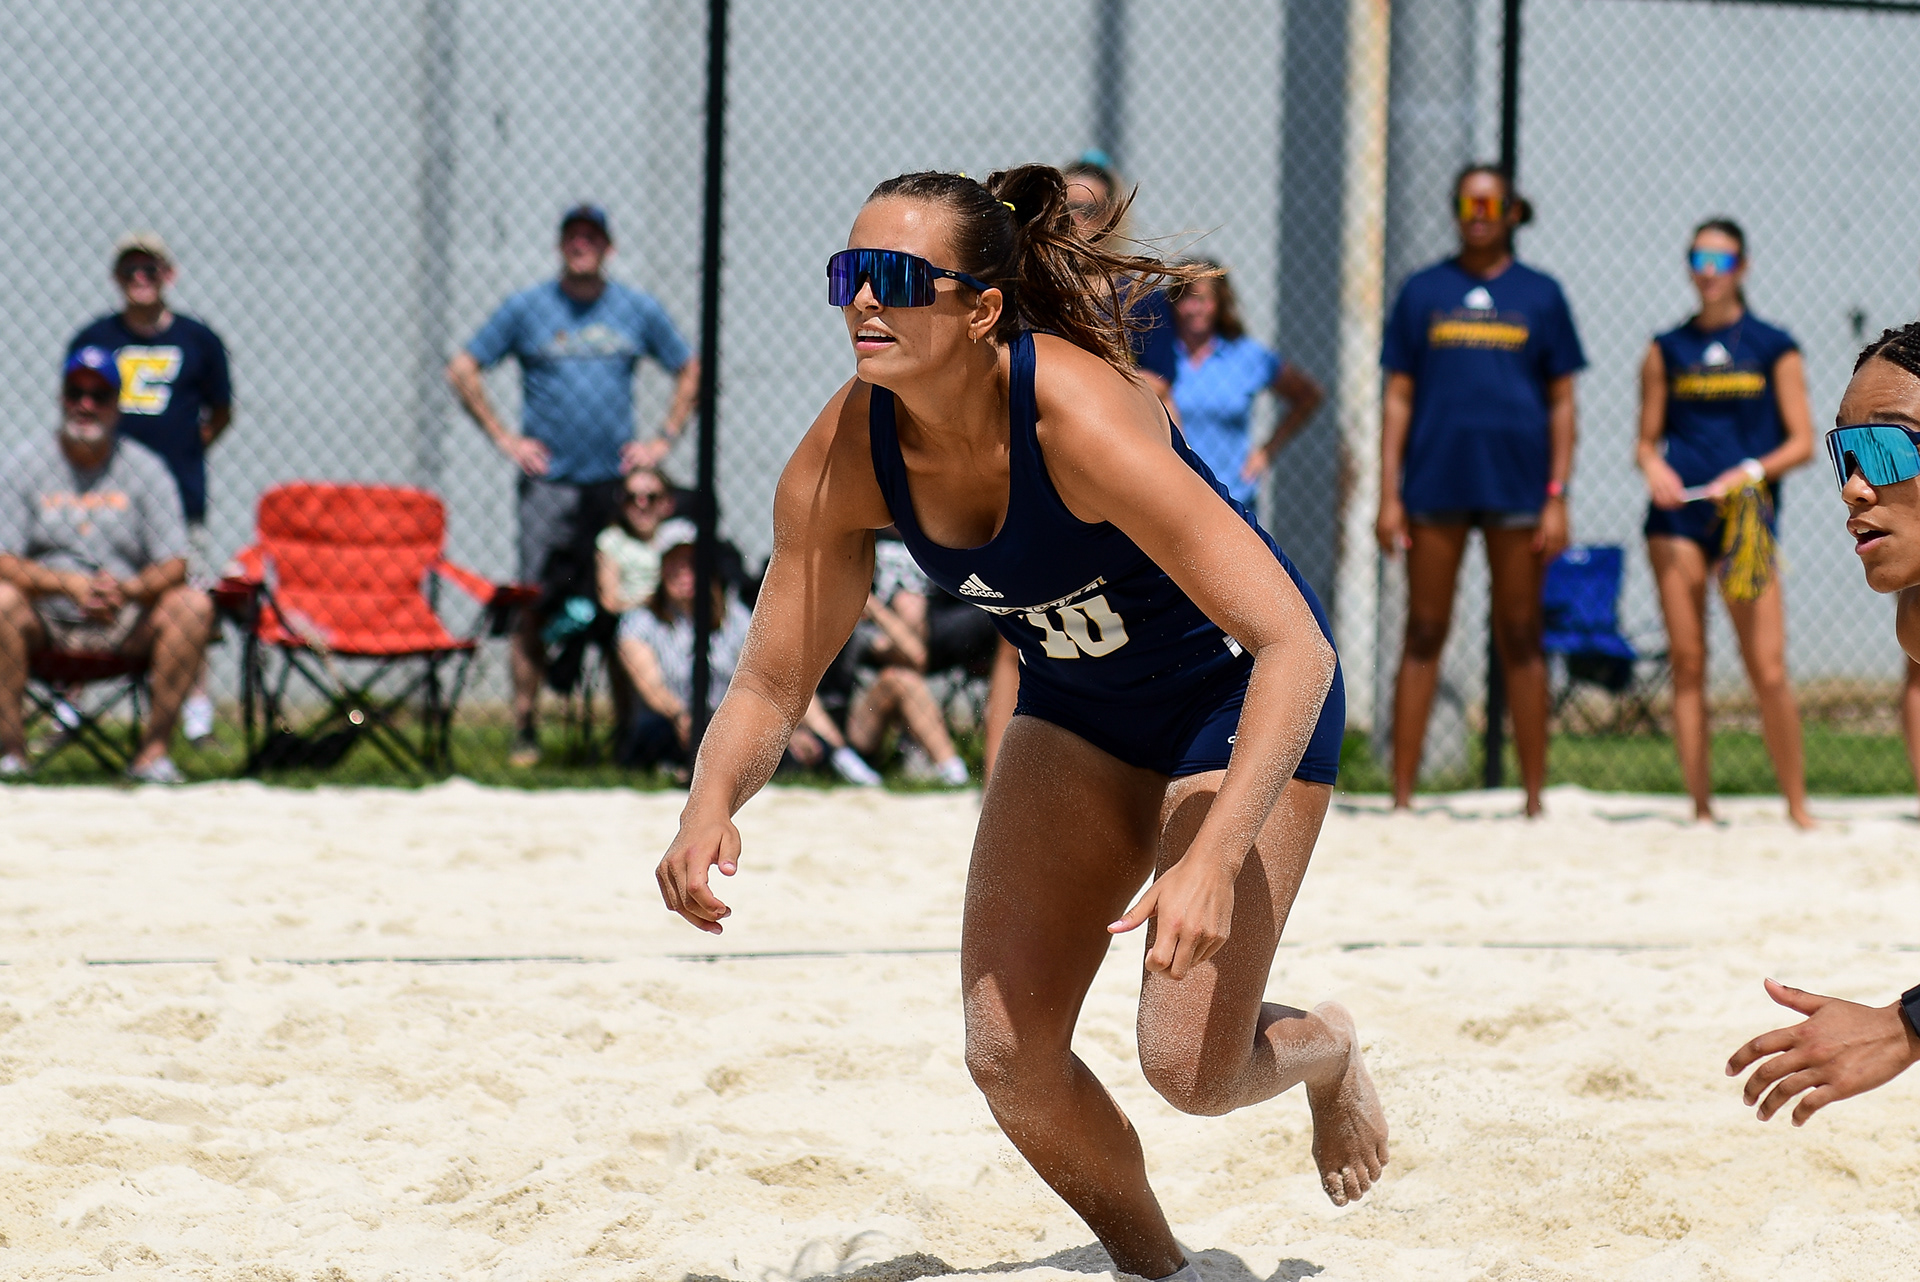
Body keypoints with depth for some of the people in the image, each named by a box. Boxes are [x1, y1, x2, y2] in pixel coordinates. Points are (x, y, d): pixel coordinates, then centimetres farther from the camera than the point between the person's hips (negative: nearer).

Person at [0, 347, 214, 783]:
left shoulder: (146, 469, 5)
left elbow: (174, 567, -4)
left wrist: (125, 590, -25)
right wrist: (72, 585, -24)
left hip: (129, 623, 1)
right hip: (46, 621, -1)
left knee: (194, 604, -25)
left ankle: (153, 750, -21)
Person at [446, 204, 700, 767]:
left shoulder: (639, 310, 10)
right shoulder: (526, 308, 5)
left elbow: (690, 371, 20)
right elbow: (462, 369, 8)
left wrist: (664, 439, 9)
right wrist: (503, 438, 1)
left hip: (617, 481, 2)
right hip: (548, 482, -2)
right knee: (535, 604, -10)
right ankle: (525, 730, -6)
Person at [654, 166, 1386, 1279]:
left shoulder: (1080, 416, -36)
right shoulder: (847, 457, -19)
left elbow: (1296, 646, -37)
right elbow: (771, 686, -9)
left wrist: (1214, 856, -49)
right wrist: (712, 803, -32)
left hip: (1239, 697, -5)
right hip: (1078, 707, 6)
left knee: (1187, 1067, -14)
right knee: (1008, 1054, -3)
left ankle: (1322, 1050, 24)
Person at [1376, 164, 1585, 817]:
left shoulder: (1540, 295, 6)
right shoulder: (1424, 291, 7)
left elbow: (1562, 402, 6)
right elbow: (1398, 396, 7)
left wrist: (1557, 498, -2)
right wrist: (1389, 496, 0)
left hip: (1517, 486, 0)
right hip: (1435, 486, 0)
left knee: (1520, 640, 4)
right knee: (1424, 636, 2)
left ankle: (1534, 796, 8)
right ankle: (1402, 794, 3)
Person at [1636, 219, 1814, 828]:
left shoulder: (1774, 348, 5)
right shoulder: (1666, 350, 11)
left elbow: (1802, 443, 3)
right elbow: (1646, 440, 13)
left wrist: (1752, 471, -14)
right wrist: (1653, 465, -9)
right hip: (1677, 511, 2)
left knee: (1768, 670, -8)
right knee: (1687, 664, 0)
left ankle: (1798, 806, 3)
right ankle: (1701, 806, 6)